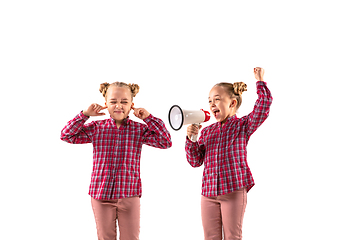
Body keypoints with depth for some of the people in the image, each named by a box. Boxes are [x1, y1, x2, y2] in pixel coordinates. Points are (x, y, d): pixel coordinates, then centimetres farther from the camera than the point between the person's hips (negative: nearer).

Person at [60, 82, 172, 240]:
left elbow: (165, 142, -8)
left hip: (129, 194, 0)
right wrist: (85, 115, -7)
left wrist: (148, 118, -11)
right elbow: (67, 136, -1)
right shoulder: (96, 128, 1)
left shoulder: (139, 130, 0)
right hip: (100, 194, 1)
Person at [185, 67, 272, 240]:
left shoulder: (243, 125, 2)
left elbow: (264, 105, -12)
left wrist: (260, 81, -9)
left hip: (234, 190, -4)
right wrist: (191, 139, -3)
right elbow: (195, 161, 11)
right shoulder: (207, 131, 14)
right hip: (209, 192, 4)